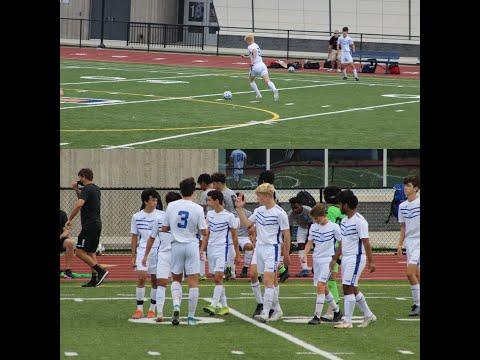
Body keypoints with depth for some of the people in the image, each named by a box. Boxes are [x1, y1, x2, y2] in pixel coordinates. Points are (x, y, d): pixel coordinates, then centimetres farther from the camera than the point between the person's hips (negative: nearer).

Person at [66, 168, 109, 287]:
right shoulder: (96, 189, 16)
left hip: (89, 226, -9)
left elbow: (79, 204, -29)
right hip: (97, 225, 10)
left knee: (80, 252, -8)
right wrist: (76, 190, 20)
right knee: (91, 252, 13)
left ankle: (101, 271, -16)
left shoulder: (87, 189, -14)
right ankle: (94, 280, 11)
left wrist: (70, 219, -22)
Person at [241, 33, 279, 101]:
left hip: (256, 66, -6)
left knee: (251, 80, 21)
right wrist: (245, 57, 47)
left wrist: (252, 62, -27)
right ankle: (274, 90, -40)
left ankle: (258, 95, 12)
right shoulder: (256, 45, 22)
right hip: (262, 65, 6)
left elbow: (254, 51, -26)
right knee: (267, 81, -11)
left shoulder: (250, 47, -2)